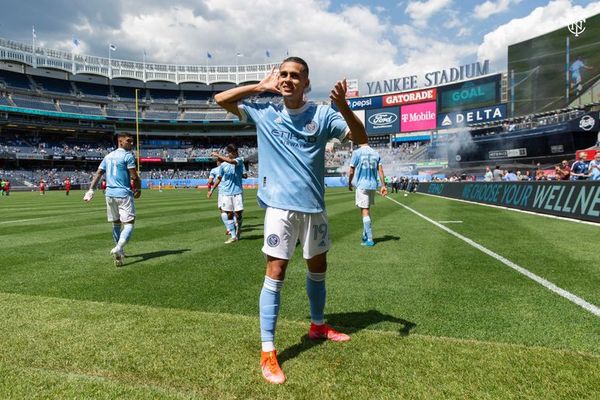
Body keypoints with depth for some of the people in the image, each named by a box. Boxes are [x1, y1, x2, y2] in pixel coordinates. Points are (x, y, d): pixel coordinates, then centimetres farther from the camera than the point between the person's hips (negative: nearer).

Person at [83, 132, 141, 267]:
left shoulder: (108, 156, 15)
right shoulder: (128, 156, -7)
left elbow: (98, 173, 10)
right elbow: (134, 176, -12)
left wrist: (91, 190, 7)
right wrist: (138, 189, 4)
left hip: (110, 194, 7)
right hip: (124, 194, -7)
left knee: (116, 223, 18)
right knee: (129, 224, -6)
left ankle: (119, 251, 29)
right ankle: (118, 248, -27)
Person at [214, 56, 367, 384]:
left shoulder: (322, 115, 0)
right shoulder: (264, 113, 2)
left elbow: (361, 138, -8)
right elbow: (221, 99, 5)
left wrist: (343, 106, -24)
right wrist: (261, 86, -2)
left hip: (314, 206, 3)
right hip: (280, 206, -2)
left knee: (318, 268, 17)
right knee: (275, 274, -5)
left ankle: (317, 326, 40)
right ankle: (267, 352, 5)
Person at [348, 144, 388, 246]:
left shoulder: (357, 152, -5)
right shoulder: (375, 153, 9)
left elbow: (351, 171, -4)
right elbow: (380, 171, 5)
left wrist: (349, 183, 10)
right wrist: (383, 186, 7)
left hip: (362, 185, -5)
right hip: (373, 185, 5)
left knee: (365, 211, -3)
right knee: (367, 209, 18)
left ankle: (369, 240, -5)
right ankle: (365, 236, 27)